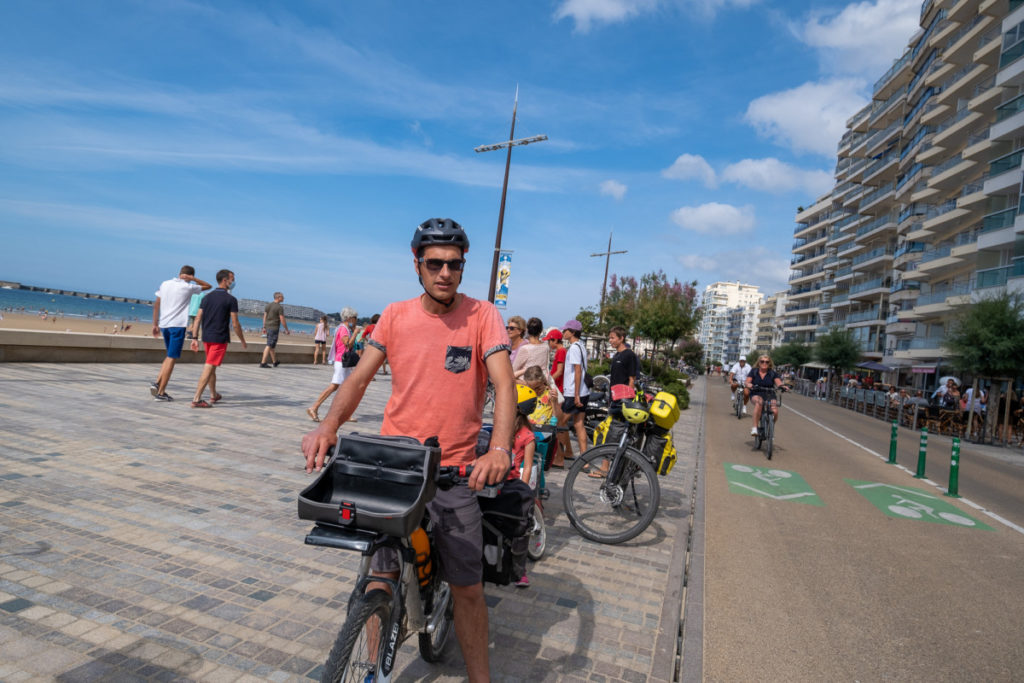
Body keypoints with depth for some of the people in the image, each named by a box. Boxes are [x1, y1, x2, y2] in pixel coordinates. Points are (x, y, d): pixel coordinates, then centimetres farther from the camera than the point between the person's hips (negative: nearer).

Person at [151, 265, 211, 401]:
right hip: (178, 325, -6)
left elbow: (156, 305, 11)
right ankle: (161, 392, -3)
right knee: (172, 358, -2)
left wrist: (155, 324, 16)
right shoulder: (188, 287, -5)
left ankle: (157, 383, 6)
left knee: (170, 356, 20)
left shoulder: (165, 284, 11)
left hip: (164, 325, 6)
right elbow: (208, 286, 7)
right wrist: (192, 278, -1)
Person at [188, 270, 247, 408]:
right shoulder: (231, 300, -9)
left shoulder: (207, 297, 9)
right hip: (220, 339, -7)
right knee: (209, 368, -7)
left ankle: (214, 395, 33)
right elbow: (235, 324, -10)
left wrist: (195, 338, 6)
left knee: (211, 367, 20)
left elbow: (198, 319, 5)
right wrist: (243, 341, 0)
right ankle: (196, 399, -10)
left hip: (207, 338, 7)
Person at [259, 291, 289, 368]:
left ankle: (275, 362, 29)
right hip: (274, 328, -8)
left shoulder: (268, 305, 9)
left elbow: (264, 317, 12)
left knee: (272, 345, 17)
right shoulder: (280, 307, -12)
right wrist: (287, 330, -5)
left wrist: (264, 328, 17)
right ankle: (263, 363, -11)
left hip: (268, 327, 8)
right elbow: (282, 320, -13)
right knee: (269, 346, -8)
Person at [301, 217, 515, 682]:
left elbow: (504, 384, -17)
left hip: (455, 471, -2)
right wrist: (328, 426, -22)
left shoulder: (482, 315, -6)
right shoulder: (395, 315, 1)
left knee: (468, 589, 6)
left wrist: (500, 450, -33)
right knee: (381, 576, 13)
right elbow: (360, 378, -4)